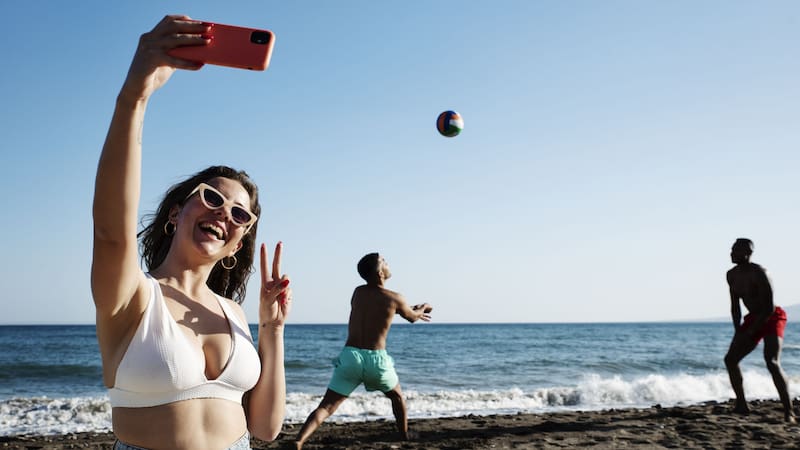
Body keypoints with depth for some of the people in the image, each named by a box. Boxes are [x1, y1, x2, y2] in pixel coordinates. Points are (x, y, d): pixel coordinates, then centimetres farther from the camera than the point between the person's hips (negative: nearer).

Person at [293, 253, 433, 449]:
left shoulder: (358, 292, 10)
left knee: (326, 406, 0)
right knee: (397, 396, 27)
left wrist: (413, 309, 40)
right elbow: (412, 317, 17)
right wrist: (421, 309, 43)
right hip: (376, 359, -2)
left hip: (350, 356, 2)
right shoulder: (394, 298, -3)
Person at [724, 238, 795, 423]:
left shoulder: (758, 272, -23)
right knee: (730, 359, 2)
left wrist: (750, 332, -21)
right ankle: (741, 405, 13)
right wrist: (738, 331, 1)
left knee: (772, 362, -25)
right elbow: (735, 305, 10)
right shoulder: (732, 275, 1)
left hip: (773, 318, -8)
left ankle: (788, 411, -19)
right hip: (753, 318, 8)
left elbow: (769, 308, -23)